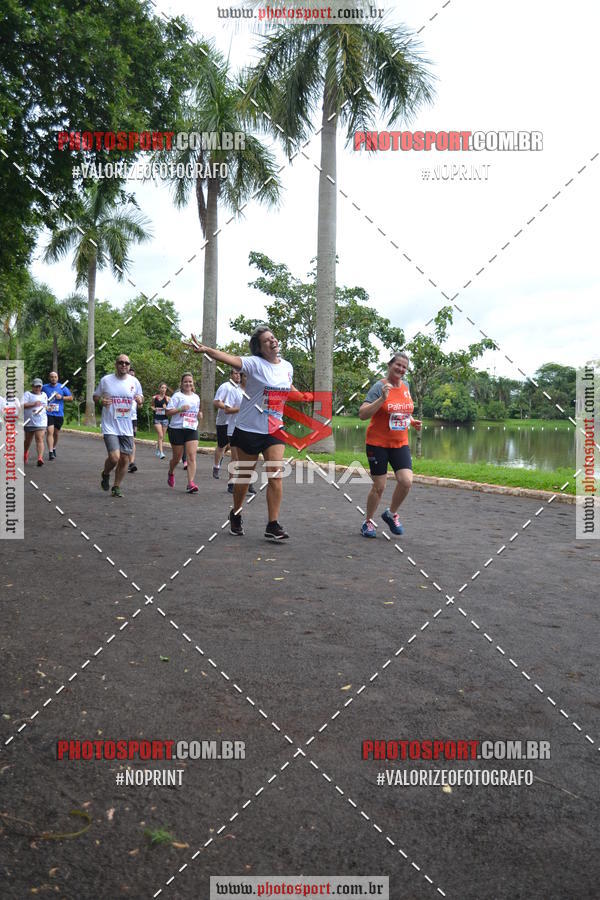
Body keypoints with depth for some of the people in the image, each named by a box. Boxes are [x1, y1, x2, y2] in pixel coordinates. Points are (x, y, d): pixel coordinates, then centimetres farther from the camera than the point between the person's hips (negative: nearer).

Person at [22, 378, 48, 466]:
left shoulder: (44, 395, 16)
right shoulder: (27, 394, -1)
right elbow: (22, 405, -15)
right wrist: (34, 404, -23)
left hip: (41, 421, 1)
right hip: (29, 421, -1)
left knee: (40, 439, -13)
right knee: (28, 440, 14)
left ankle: (40, 458, -24)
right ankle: (25, 454, 41)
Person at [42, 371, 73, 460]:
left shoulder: (62, 387, 6)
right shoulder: (45, 387, 5)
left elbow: (71, 397, 8)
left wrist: (62, 397, -9)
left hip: (59, 414, 2)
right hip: (48, 413, -2)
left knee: (56, 433, 13)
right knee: (50, 431, -16)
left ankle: (54, 448, 35)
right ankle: (50, 452, -19)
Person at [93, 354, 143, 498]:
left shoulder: (134, 381, 4)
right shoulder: (105, 380, -2)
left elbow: (140, 400, 15)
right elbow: (95, 396, 10)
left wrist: (140, 401, -9)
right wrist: (101, 401, -13)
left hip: (127, 428, 3)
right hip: (110, 426, -3)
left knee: (125, 459, 5)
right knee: (114, 457, -15)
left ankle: (116, 487, 24)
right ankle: (105, 474, 19)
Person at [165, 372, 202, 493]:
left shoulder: (196, 397, 13)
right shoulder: (177, 396, -3)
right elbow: (168, 412, -8)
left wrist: (200, 413, 3)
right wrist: (181, 409, -22)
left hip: (192, 430, 3)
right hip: (177, 429, -3)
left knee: (192, 456, -11)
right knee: (177, 457, 7)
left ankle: (190, 483, -15)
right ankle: (171, 473, 40)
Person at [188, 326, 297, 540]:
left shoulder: (287, 366, 6)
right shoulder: (255, 363, -12)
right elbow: (230, 359, -30)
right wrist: (206, 350, -45)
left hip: (274, 429, 4)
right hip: (249, 428, -3)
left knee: (276, 475, -7)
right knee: (245, 474, 10)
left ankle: (273, 525, 1)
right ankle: (236, 514, 34)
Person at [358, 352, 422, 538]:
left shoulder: (405, 386, 8)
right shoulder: (379, 387, -11)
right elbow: (362, 414, -19)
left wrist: (412, 421, 7)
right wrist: (382, 398, -28)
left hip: (400, 444, 5)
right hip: (378, 444, -5)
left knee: (406, 481, -11)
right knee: (379, 486, 0)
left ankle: (392, 514, 15)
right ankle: (368, 522, 22)